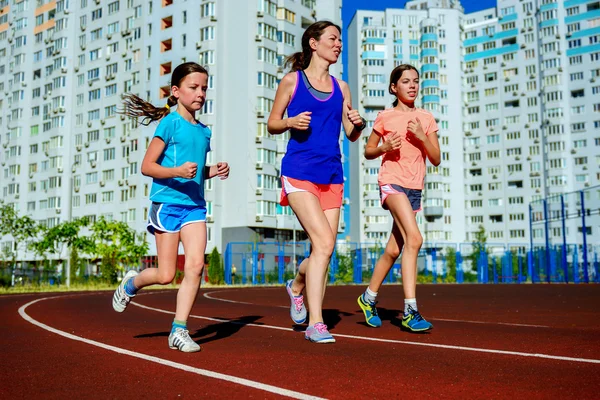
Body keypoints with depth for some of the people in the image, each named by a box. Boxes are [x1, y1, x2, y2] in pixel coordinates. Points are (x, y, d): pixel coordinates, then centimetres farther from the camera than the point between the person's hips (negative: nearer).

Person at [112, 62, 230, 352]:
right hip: (166, 203, -5)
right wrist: (177, 171, -24)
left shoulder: (204, 131, 14)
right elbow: (146, 166, -10)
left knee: (196, 265, -10)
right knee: (166, 275, 0)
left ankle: (179, 330, 0)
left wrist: (213, 171, 7)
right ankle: (131, 282, 33)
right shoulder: (170, 123, -7)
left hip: (194, 205, 6)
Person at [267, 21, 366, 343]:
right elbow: (272, 124, 8)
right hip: (299, 172, -5)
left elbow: (351, 135, 17)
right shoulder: (292, 81, 4)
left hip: (332, 176, 5)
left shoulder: (341, 87, 15)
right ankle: (315, 323, -10)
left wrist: (358, 125, -5)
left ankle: (297, 285, 39)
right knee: (324, 243, -19)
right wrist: (291, 122, -12)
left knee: (323, 249, 6)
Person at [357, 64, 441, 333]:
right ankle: (410, 310, -23)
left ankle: (369, 297, 27)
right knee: (414, 239, -24)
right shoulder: (385, 117, 3)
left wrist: (421, 136, -8)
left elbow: (436, 159, 7)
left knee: (394, 249, 7)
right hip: (392, 182, -5)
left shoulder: (426, 118, 11)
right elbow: (368, 151, 10)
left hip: (415, 187, 5)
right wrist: (385, 147, -10)